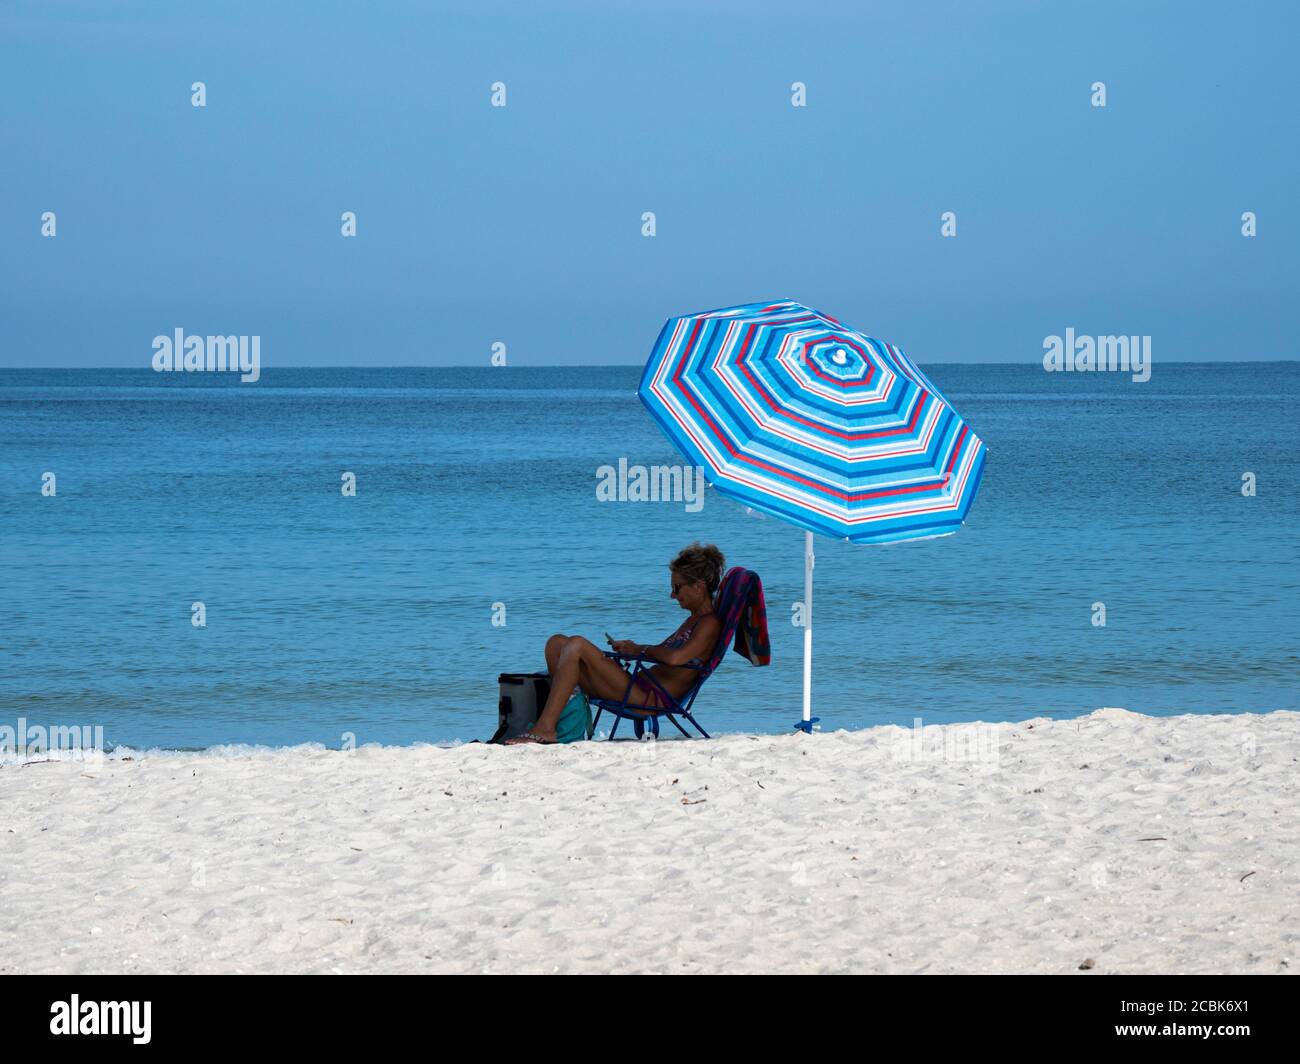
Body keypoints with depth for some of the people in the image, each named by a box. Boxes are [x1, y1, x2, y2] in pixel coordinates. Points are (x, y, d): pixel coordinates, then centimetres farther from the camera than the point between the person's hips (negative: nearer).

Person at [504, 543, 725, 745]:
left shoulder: (709, 624, -6)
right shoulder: (693, 620, 25)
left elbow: (675, 657, -22)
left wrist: (640, 649, -6)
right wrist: (630, 647, 10)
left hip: (653, 697, -11)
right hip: (642, 688, 11)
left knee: (576, 645, -22)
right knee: (557, 643, 3)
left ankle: (544, 729, -25)